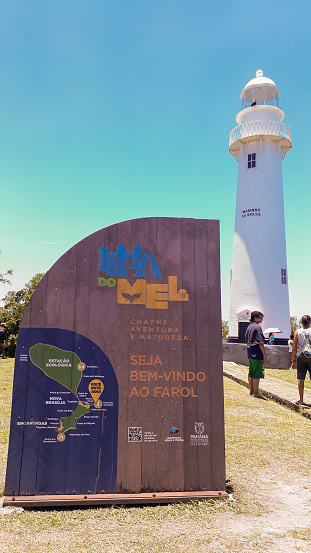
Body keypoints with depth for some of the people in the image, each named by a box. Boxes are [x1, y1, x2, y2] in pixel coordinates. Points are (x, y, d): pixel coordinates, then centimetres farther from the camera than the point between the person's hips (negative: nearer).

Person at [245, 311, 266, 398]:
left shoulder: (249, 327, 14)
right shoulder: (257, 327, -13)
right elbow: (260, 342, -16)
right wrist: (264, 355, -12)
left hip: (250, 352, 9)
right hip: (257, 353, -9)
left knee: (251, 373, 14)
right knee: (257, 374, -4)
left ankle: (251, 391, 21)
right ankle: (256, 393, 0)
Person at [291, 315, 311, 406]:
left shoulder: (297, 332, -1)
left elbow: (294, 346, 1)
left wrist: (293, 359, 9)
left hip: (301, 357, 1)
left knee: (301, 379, 5)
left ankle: (301, 400, 10)